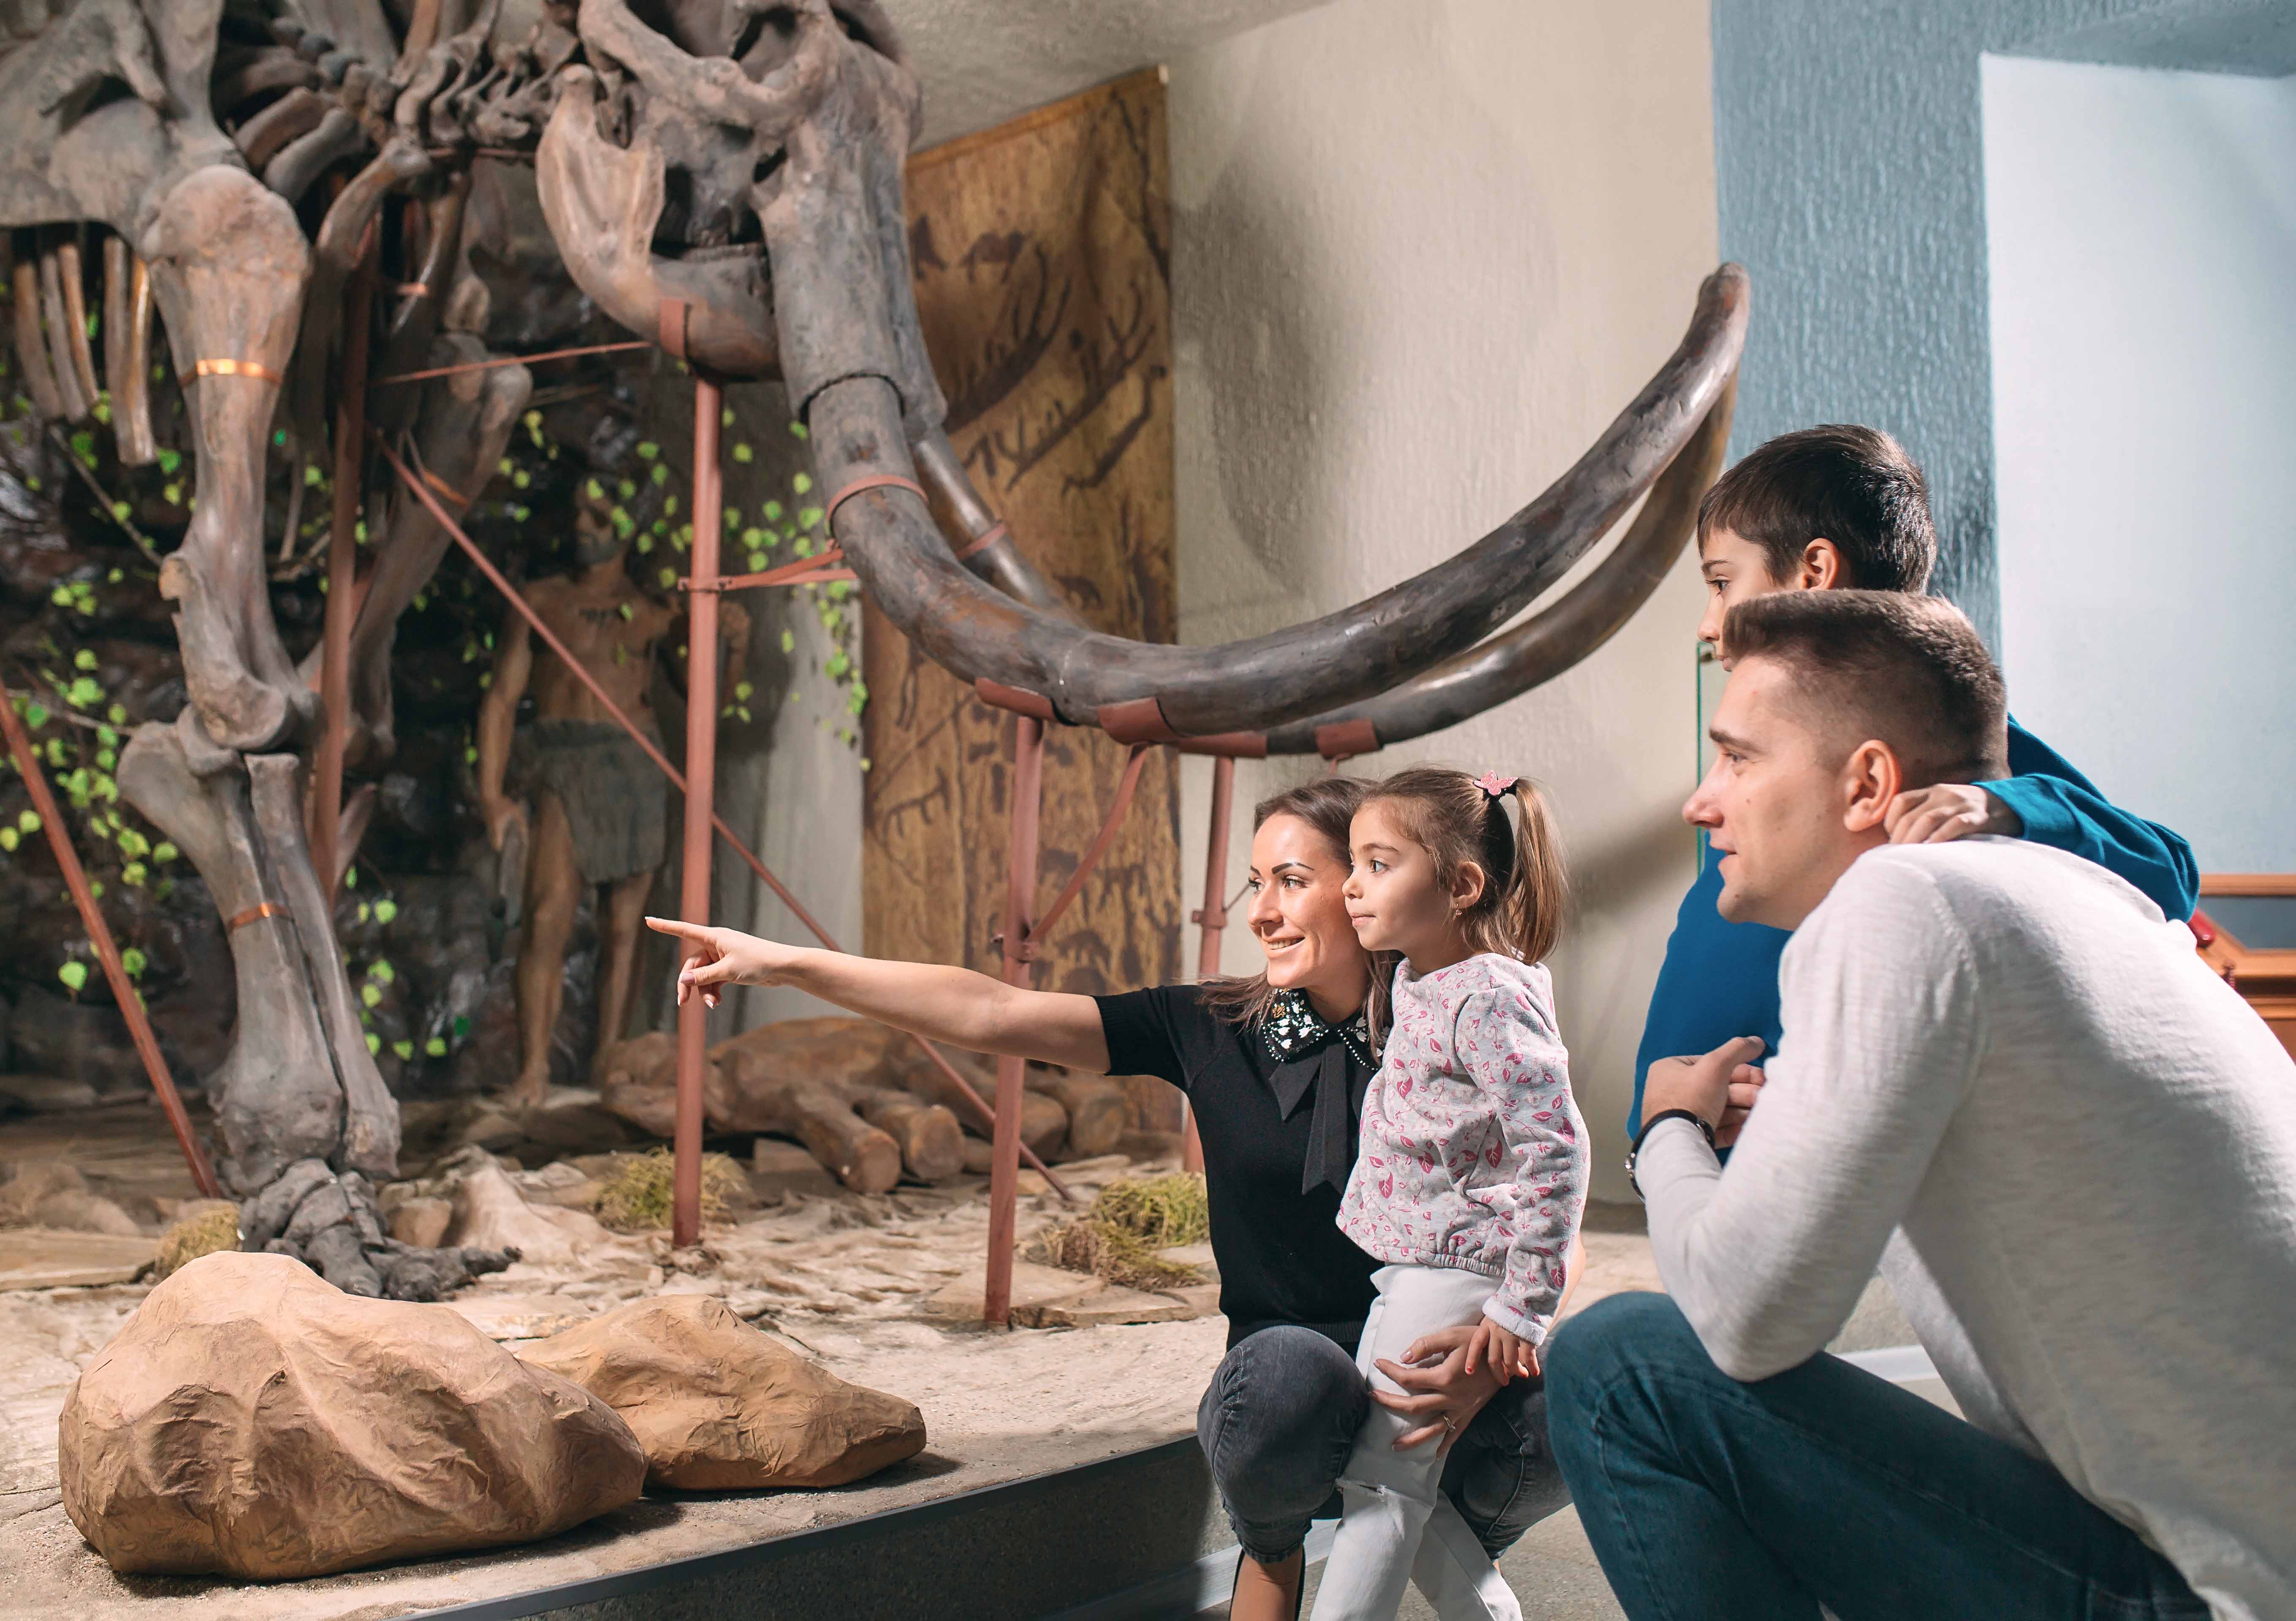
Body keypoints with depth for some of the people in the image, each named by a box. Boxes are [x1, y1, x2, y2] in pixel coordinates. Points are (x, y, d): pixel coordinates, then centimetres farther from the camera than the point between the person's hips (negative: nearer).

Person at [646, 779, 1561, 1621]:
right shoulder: (1216, 1030, -1)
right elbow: (995, 1015, -4)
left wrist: (1488, 1354, -25)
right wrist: (782, 966, -8)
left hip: (1423, 1391, 0)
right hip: (1296, 1404, 0)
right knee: (1283, 1363, -36)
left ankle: (1444, 1542, 5)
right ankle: (1272, 1548, -1)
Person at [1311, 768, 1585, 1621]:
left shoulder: (1487, 998, -18)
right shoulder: (1417, 983, 10)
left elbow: (1555, 1152, -22)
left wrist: (1524, 1308, -21)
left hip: (1448, 1276, -9)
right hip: (1407, 1270, 9)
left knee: (1379, 1483, -7)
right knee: (1407, 1482, 15)